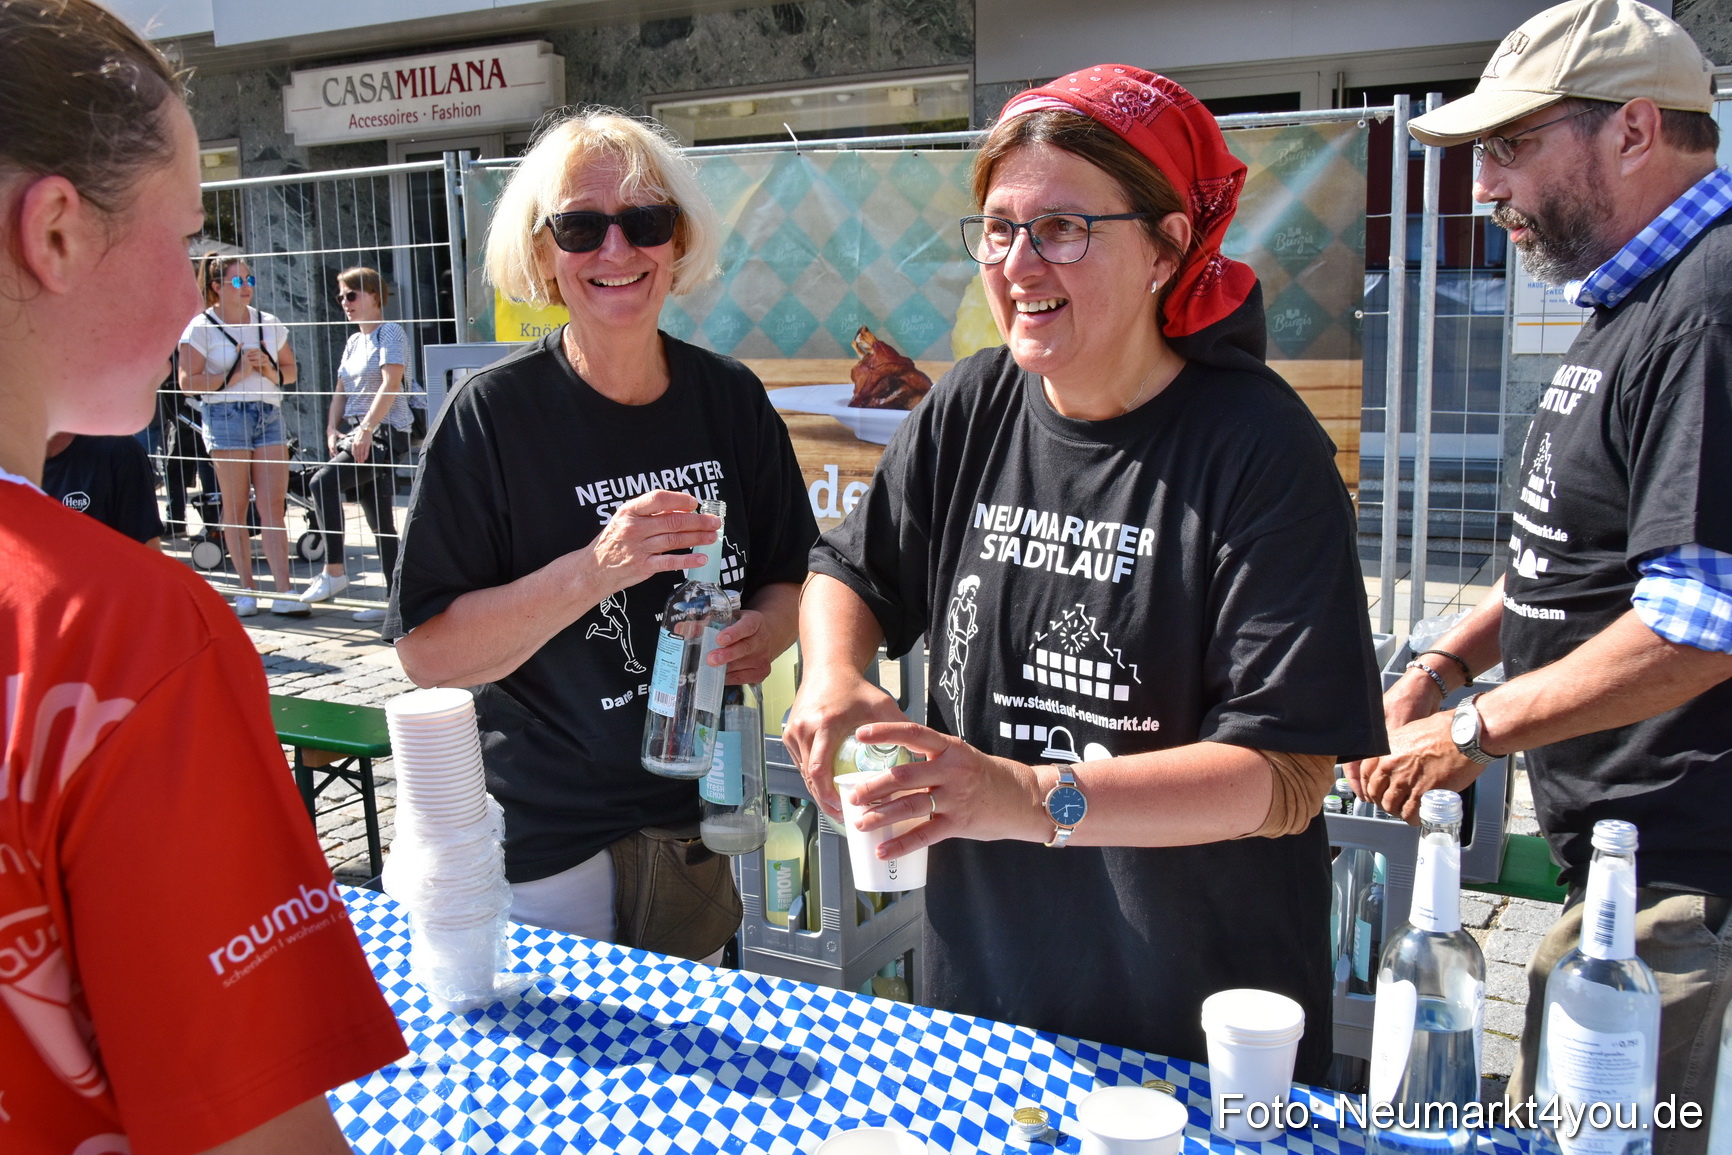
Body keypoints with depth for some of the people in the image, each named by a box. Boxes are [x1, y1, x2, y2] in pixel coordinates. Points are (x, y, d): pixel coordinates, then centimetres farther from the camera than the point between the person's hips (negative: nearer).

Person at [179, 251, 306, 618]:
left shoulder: (269, 324, 13)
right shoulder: (201, 327, 1)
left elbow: (290, 370, 18)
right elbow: (187, 381, -4)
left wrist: (270, 370, -4)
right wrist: (234, 374, -12)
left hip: (269, 415, 3)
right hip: (226, 415, -3)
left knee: (274, 505, -3)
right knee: (235, 507, 1)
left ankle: (282, 593, -5)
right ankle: (246, 589, 9)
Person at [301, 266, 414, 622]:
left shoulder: (390, 331, -5)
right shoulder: (354, 342, 19)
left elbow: (391, 384, -16)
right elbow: (342, 391, 19)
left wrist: (366, 429, -21)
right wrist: (332, 429, 4)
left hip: (386, 432, -8)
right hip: (357, 432, 8)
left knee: (324, 481, -23)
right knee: (379, 519, 6)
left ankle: (334, 572, -16)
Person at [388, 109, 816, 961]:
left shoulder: (729, 397, -1)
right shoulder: (494, 413, -13)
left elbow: (790, 575, 10)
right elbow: (424, 651, -16)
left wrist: (765, 630, -12)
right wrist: (594, 570, -28)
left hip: (701, 827, 4)